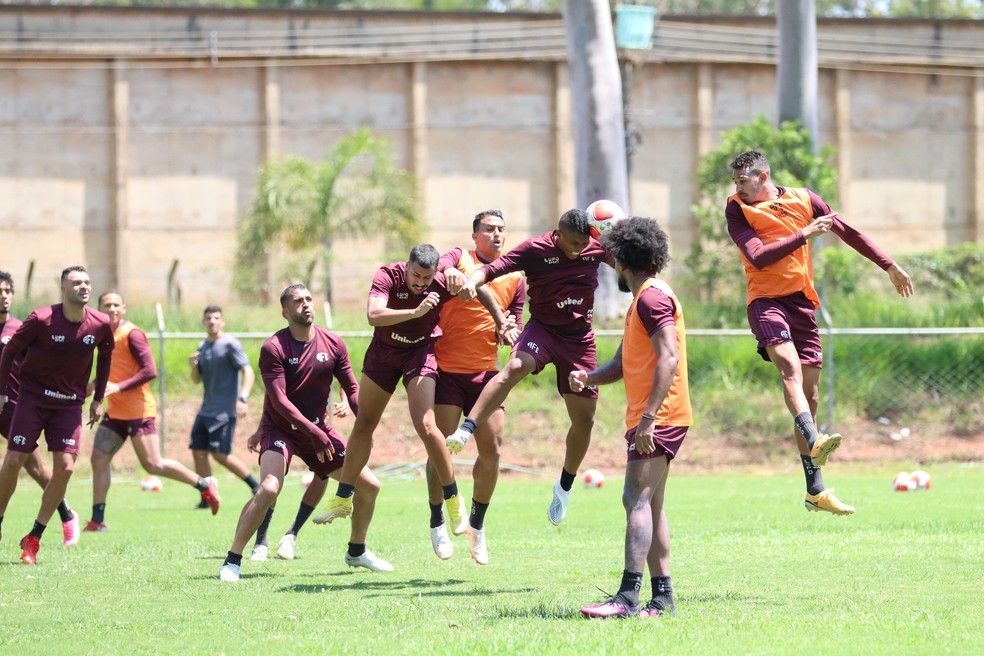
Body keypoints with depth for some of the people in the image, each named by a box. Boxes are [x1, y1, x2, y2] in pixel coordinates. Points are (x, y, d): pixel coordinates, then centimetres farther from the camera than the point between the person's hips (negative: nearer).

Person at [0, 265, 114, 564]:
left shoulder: (100, 324, -7)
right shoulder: (41, 320, -16)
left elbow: (105, 356, 13)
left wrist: (98, 398, 14)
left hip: (70, 404, 2)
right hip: (33, 397, -2)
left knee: (65, 467, -9)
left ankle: (33, 539, 3)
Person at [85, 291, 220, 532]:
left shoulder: (132, 335, -13)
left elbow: (150, 371, -19)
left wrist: (119, 388, -23)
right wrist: (97, 384, 13)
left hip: (138, 411, -8)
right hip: (115, 412, 8)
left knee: (153, 465, -8)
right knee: (98, 459, -1)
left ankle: (204, 486, 10)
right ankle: (97, 521, 2)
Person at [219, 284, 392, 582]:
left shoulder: (333, 344, -1)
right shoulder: (273, 348, -16)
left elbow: (352, 388, 6)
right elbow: (278, 400, -21)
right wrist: (314, 433, -28)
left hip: (319, 428, 6)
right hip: (280, 429, -6)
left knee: (369, 485, 3)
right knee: (269, 488, -30)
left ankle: (357, 552, 26)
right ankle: (232, 561, -20)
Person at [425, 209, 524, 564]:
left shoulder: (515, 278, 13)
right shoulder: (459, 258, 2)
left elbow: (515, 326, 17)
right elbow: (440, 268, -21)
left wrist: (510, 331, -8)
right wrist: (450, 274, -45)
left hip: (486, 371, 3)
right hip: (447, 370, -3)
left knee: (492, 449, -3)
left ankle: (477, 524, 15)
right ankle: (437, 522, 11)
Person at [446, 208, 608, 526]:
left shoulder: (597, 249, -3)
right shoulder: (536, 250, -13)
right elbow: (493, 268, -21)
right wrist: (472, 282, -43)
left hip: (579, 339, 3)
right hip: (543, 329, -3)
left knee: (584, 419, 5)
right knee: (515, 367, -36)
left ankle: (565, 485, 28)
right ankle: (465, 430, -44)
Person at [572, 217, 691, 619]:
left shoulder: (652, 297, -11)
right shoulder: (642, 300, 22)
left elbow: (669, 358, -22)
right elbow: (622, 363, 25)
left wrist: (648, 416, -27)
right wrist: (589, 378, 5)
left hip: (658, 419, -11)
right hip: (649, 419, 11)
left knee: (637, 500, -17)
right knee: (649, 506, 11)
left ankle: (628, 596, -25)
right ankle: (662, 596, 11)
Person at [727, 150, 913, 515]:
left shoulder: (803, 199, 8)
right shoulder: (737, 209, -1)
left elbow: (847, 232, 18)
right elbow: (758, 258, -13)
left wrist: (890, 267, 22)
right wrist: (804, 234, -17)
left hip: (803, 303, 4)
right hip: (766, 301, -4)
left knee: (810, 394, 4)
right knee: (790, 367, -31)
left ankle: (815, 491, 8)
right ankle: (814, 442, -52)